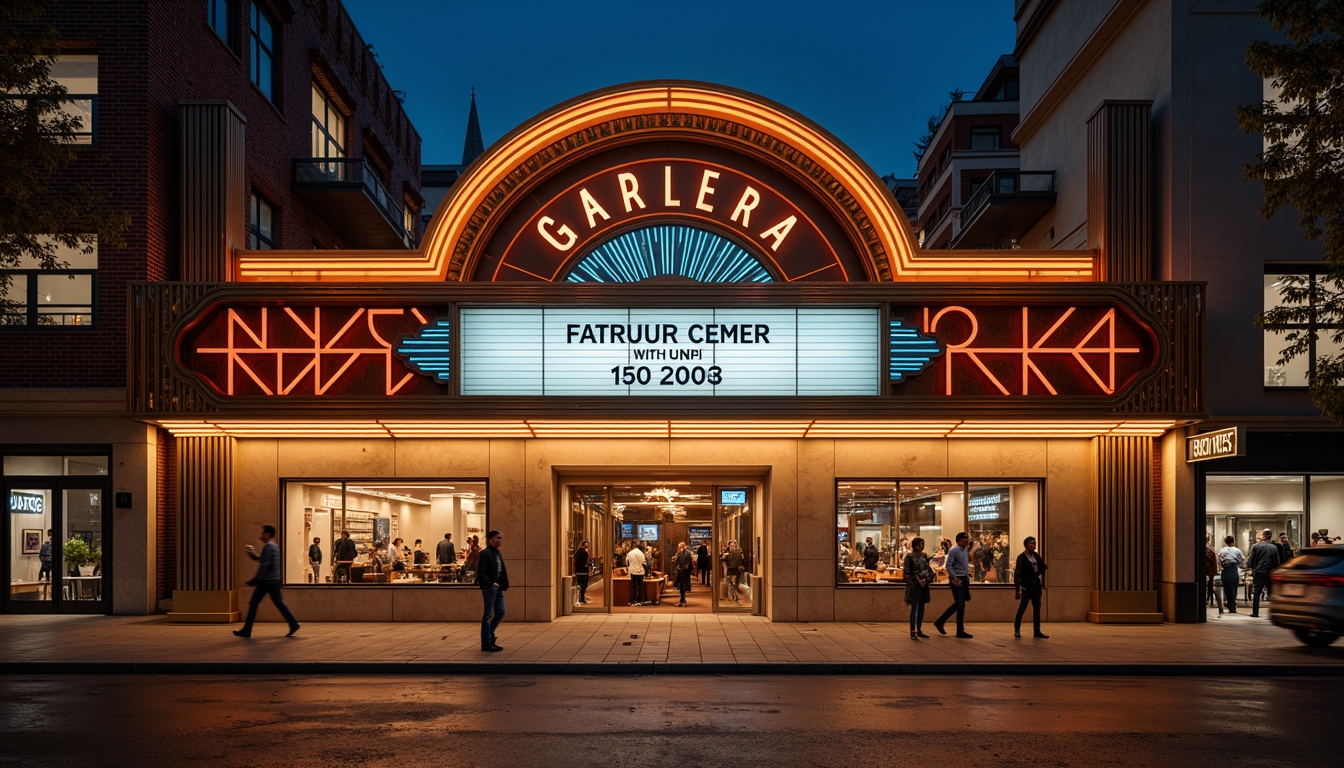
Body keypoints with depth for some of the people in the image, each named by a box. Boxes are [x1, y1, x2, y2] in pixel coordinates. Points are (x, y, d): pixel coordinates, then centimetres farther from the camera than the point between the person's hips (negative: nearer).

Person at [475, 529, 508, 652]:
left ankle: (489, 635, 26)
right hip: (489, 588, -9)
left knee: (500, 613, 11)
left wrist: (505, 585, 10)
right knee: (488, 615, -1)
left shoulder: (498, 553, 14)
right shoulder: (485, 554, -12)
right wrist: (490, 584, -20)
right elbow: (481, 572, -18)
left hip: (498, 588, 9)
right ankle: (486, 644, 6)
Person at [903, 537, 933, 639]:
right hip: (914, 585, -6)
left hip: (924, 585, 6)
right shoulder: (909, 557, -6)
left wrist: (926, 579, -5)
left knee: (921, 607, 10)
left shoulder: (924, 556, 12)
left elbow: (929, 569, 13)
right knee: (914, 608, -8)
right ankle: (913, 632, -8)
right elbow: (907, 572, -9)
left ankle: (919, 630, 18)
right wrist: (917, 580, -15)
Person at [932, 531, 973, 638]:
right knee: (960, 605, -6)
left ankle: (940, 622, 22)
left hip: (964, 580, 9)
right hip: (957, 580, -9)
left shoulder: (965, 552, 17)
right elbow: (949, 566, -16)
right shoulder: (953, 551, -9)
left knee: (958, 604, 13)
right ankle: (960, 631, 1)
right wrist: (954, 577, -26)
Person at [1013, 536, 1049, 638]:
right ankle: (1017, 630, 8)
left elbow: (1043, 567, 10)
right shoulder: (1021, 557, -12)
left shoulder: (1036, 555, 8)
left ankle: (1037, 631, 14)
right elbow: (1018, 573, -18)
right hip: (1026, 586, -6)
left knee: (1037, 609, 8)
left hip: (1036, 585, 7)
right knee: (1022, 608, -3)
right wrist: (1017, 586, -27)